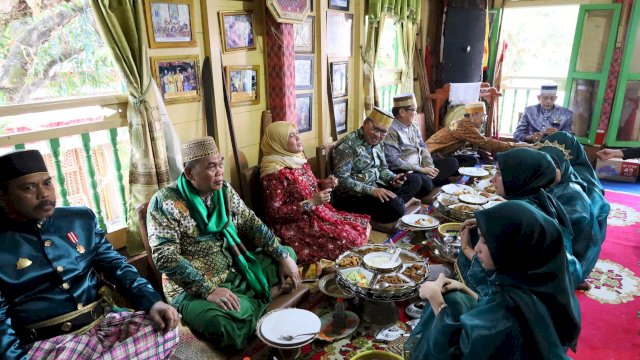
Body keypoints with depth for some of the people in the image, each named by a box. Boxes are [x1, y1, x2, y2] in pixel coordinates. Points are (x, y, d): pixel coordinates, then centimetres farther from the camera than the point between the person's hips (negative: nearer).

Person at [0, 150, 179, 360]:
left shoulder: (81, 218, 10)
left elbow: (114, 264, 10)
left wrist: (152, 301, -6)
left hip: (104, 323, 5)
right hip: (47, 342, -4)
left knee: (166, 328, -17)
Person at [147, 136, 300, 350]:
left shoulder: (224, 190, 4)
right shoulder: (165, 203, -16)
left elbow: (251, 223, 9)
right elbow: (166, 258, -22)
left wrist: (283, 256, -2)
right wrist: (208, 290, -31)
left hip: (236, 272, 7)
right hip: (194, 288, -6)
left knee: (288, 253, 10)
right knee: (229, 327, -35)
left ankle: (257, 296, -6)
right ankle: (261, 298, -5)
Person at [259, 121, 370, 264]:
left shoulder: (297, 159, 6)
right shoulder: (275, 173, -20)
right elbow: (274, 212, -21)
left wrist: (324, 184, -1)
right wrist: (310, 203, -24)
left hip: (318, 213, 9)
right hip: (297, 225, -9)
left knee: (363, 225, 2)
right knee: (350, 238, -18)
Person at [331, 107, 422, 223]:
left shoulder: (377, 143, 9)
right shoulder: (348, 145, -17)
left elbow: (382, 168, 19)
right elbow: (342, 181, -24)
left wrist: (393, 178, -4)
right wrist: (372, 190, -31)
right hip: (351, 196, -9)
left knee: (414, 180, 4)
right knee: (395, 208, -31)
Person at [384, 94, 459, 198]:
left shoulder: (413, 126, 10)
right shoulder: (392, 131, -16)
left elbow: (423, 147, 12)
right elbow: (393, 161, -22)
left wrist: (430, 166, -7)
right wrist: (421, 169, -20)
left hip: (421, 165, 9)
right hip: (404, 171, -9)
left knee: (452, 163, 5)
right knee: (424, 181, -36)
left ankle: (430, 182, -10)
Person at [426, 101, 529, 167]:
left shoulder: (464, 123, 10)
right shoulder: (466, 126, -19)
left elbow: (481, 142, 12)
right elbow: (486, 143, -21)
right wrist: (514, 145, -15)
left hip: (440, 154, 10)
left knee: (472, 160, 3)